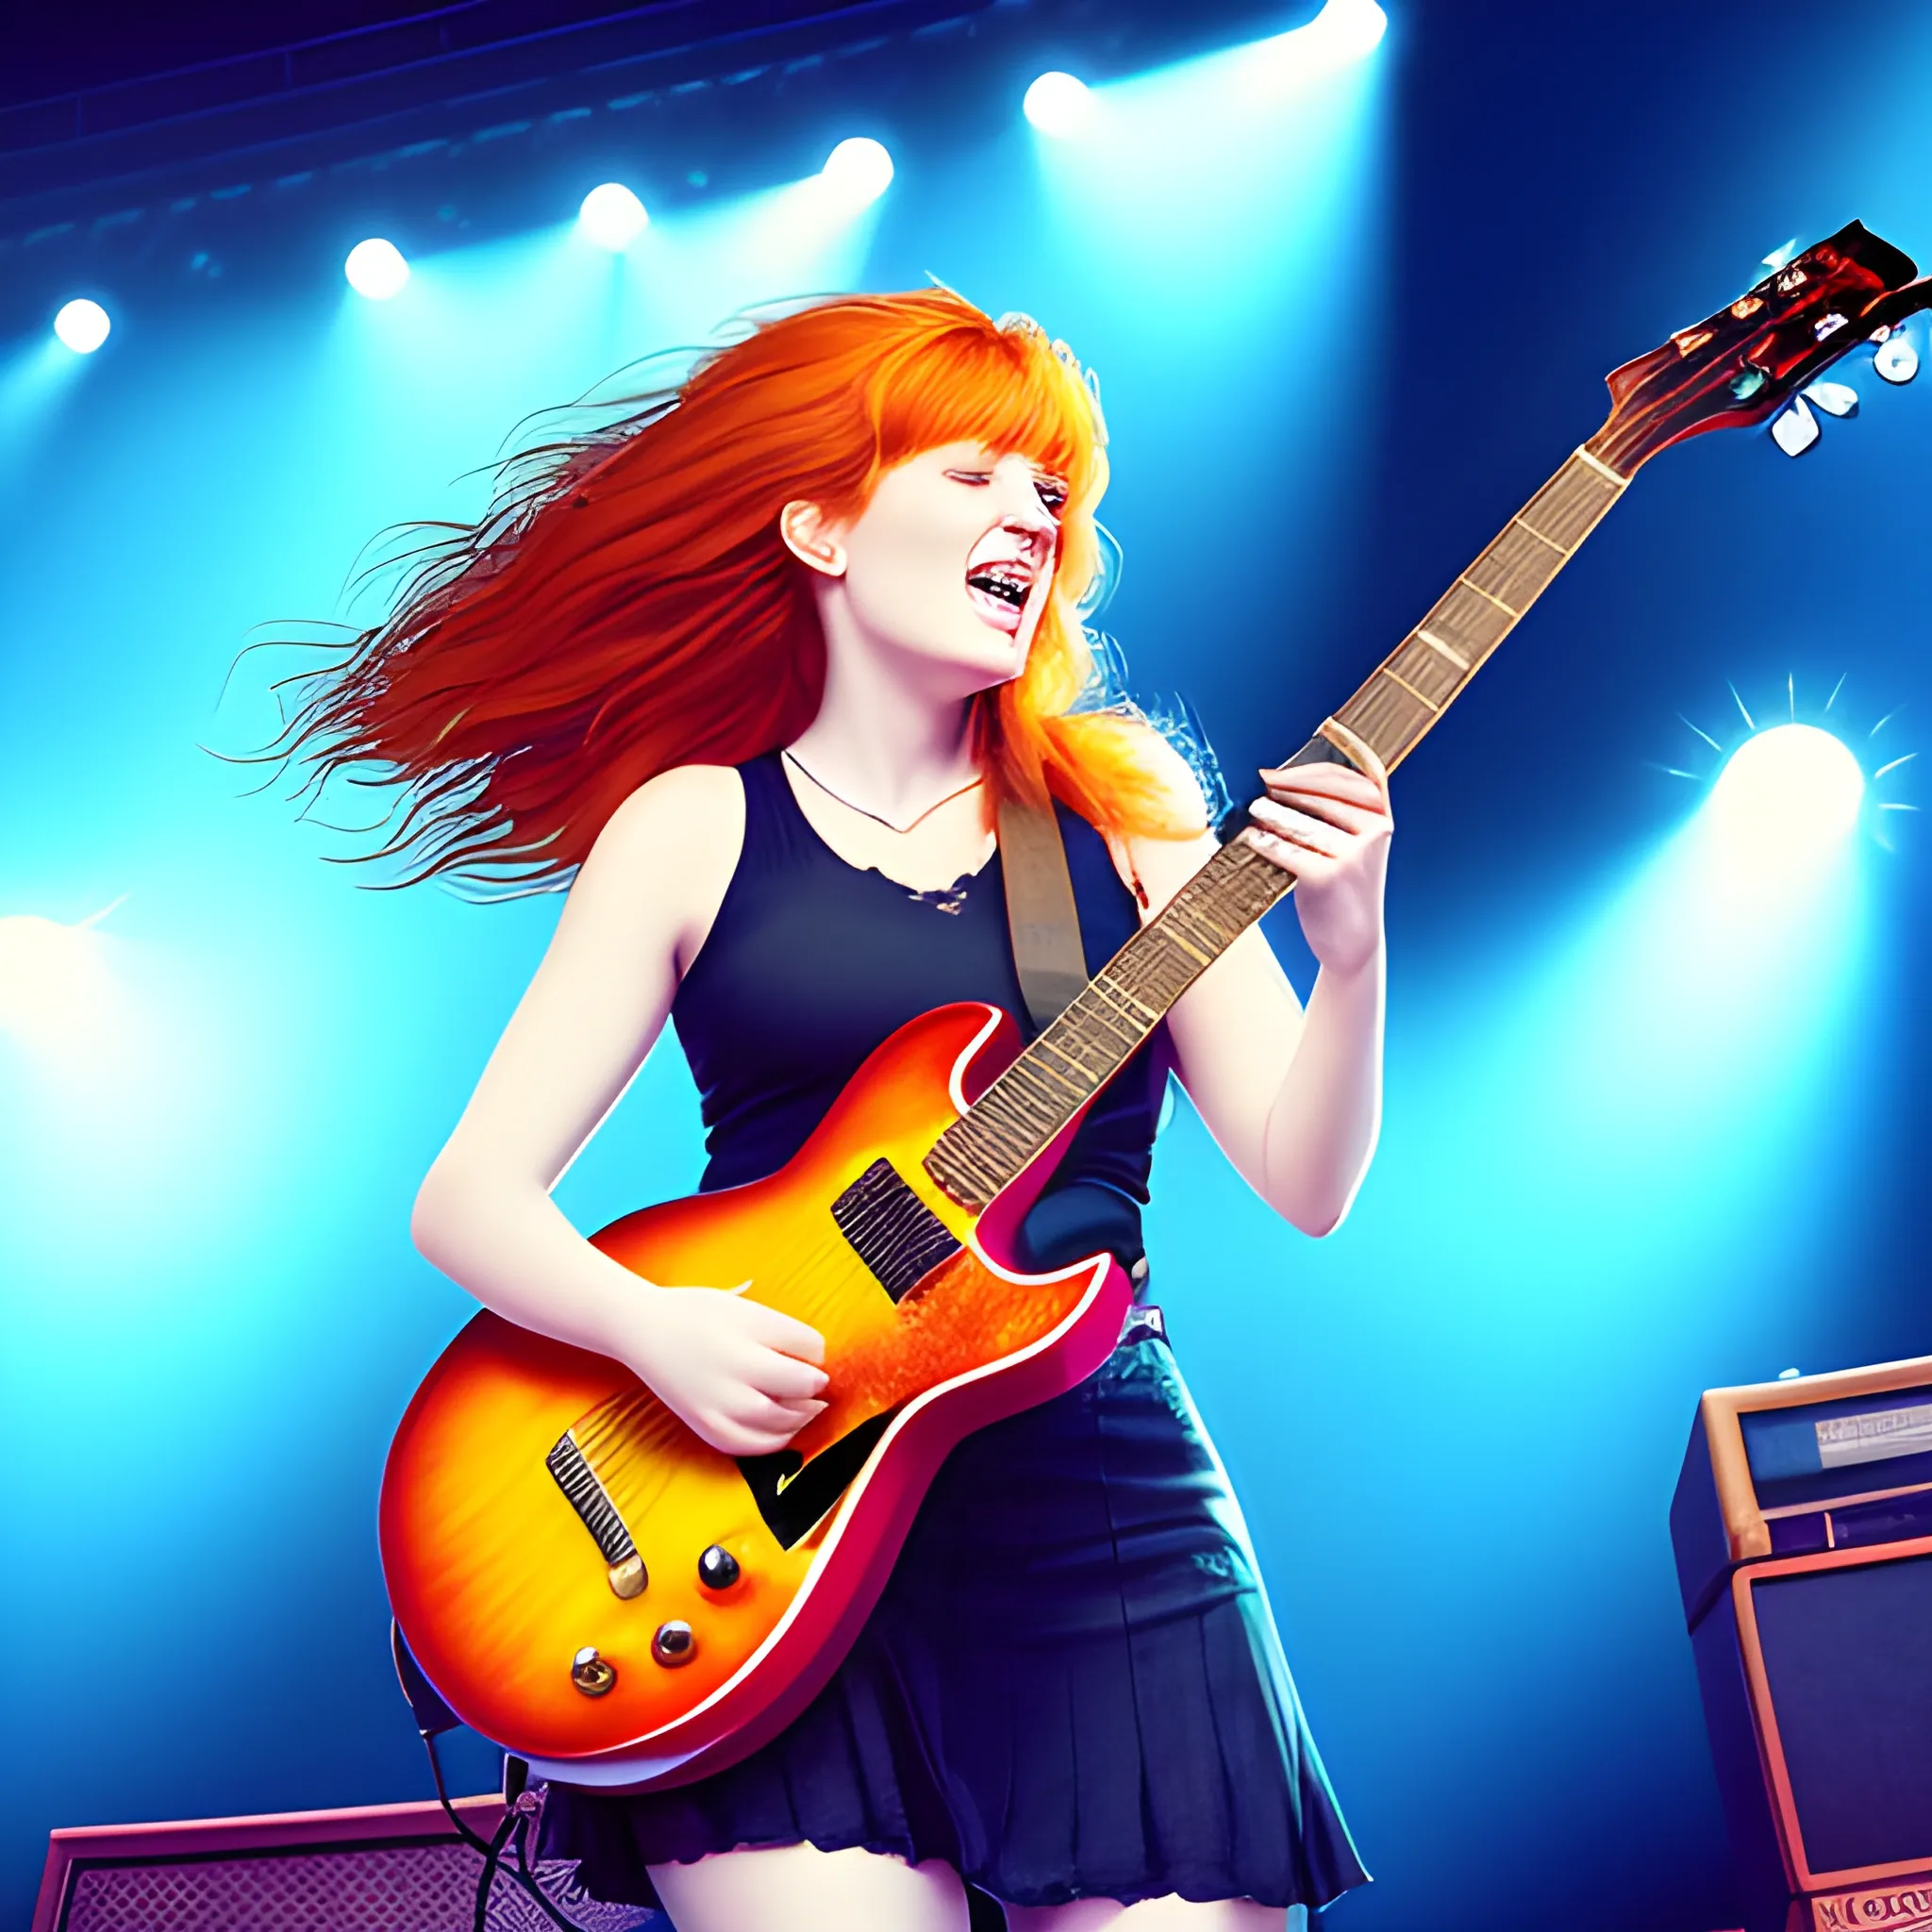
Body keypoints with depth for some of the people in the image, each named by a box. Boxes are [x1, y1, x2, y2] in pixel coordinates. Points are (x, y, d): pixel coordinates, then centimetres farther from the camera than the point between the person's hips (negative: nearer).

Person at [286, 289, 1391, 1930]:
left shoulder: (1117, 804, 7)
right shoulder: (694, 821, 4)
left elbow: (1305, 1184, 2)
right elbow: (470, 1197, 1)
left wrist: (1351, 954, -16)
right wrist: (656, 1325, -17)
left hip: (1107, 1511, 2)